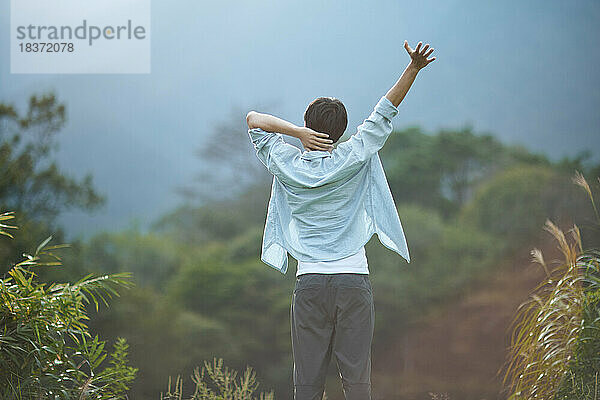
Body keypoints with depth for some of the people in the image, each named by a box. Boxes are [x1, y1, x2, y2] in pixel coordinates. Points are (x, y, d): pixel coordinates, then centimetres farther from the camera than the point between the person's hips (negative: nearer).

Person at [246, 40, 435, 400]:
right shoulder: (352, 158, -2)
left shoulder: (289, 165, 2)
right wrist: (414, 67, -7)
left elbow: (254, 119, 12)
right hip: (354, 280, -1)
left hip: (309, 283, 1)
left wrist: (300, 133, -2)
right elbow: (387, 110, -1)